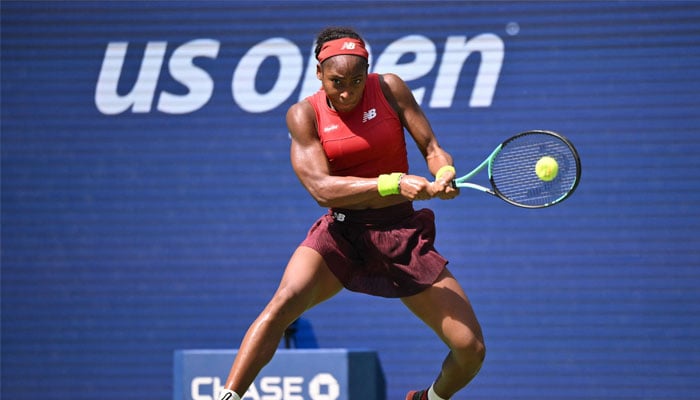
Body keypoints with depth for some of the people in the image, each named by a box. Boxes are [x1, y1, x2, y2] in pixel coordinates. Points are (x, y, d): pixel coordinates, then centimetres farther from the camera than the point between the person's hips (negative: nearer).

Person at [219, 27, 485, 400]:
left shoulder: (389, 89, -2)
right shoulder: (304, 115, -6)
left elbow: (432, 149, -1)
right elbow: (322, 188, -18)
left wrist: (444, 175, -25)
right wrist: (394, 183, -30)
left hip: (403, 236, 1)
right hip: (341, 233, -1)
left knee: (471, 349, -6)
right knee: (284, 302, -31)